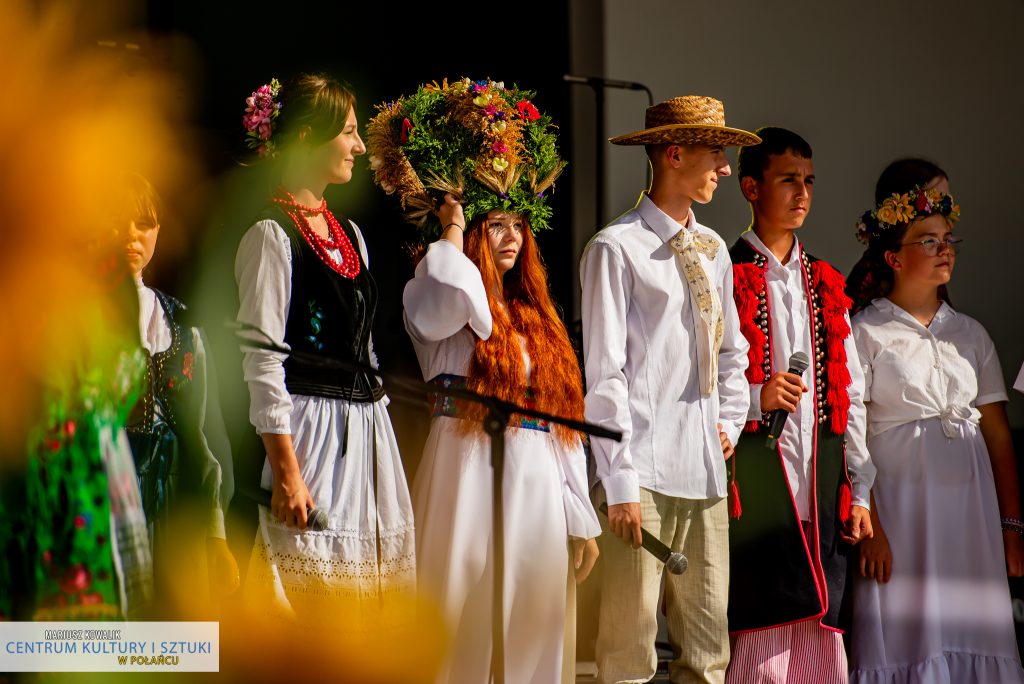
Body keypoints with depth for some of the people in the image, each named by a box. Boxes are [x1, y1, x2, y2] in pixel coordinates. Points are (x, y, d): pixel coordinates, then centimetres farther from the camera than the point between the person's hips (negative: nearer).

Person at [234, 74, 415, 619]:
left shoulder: (349, 235, 17)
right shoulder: (271, 236, -7)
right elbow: (263, 360, -12)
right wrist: (286, 472, -18)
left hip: (366, 432, 8)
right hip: (310, 435, -8)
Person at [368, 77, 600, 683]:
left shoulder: (537, 315, 18)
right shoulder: (429, 299, -1)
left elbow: (565, 418, 17)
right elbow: (454, 305, -28)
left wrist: (581, 519, 13)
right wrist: (453, 224, -11)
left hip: (539, 489, 6)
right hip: (470, 479, -6)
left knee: (532, 632, 7)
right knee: (467, 627, -6)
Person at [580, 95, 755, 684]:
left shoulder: (712, 250, 16)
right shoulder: (617, 248, -5)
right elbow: (604, 373, -9)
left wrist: (730, 423, 13)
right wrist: (620, 482, -13)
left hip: (705, 470, 7)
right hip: (643, 470, -7)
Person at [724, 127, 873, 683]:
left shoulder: (825, 285, 17)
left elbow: (851, 395, 16)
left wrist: (859, 492, 11)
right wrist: (755, 398, -18)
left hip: (821, 481, 5)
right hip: (755, 471, -5)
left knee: (820, 634, 3)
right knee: (762, 638, -9)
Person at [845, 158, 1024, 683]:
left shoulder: (970, 334, 13)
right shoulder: (865, 333, 0)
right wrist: (870, 528, -15)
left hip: (971, 502, 4)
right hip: (901, 500, -4)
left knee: (970, 636, 0)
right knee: (908, 641, -5)